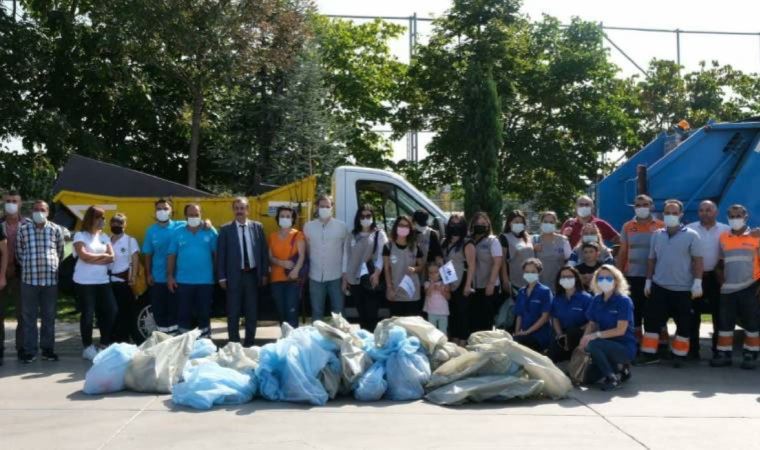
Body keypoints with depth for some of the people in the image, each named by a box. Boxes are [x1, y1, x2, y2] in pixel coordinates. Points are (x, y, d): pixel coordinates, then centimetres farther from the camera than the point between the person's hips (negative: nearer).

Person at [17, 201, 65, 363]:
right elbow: (19, 253, 10)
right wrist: (28, 267, 11)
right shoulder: (23, 229, 3)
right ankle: (29, 350, 10)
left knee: (49, 316, 8)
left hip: (51, 279, 1)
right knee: (29, 316, 3)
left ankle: (48, 349, 16)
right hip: (29, 279, -1)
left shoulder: (56, 230, 4)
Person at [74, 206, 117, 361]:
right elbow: (84, 256, -15)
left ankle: (105, 345, 12)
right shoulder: (80, 235, -2)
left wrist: (93, 259, -11)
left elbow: (111, 257, 2)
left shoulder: (104, 237, 13)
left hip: (103, 281, 5)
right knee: (88, 314, 0)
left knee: (110, 311, -1)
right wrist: (102, 256, -3)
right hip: (84, 282, -5)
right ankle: (88, 347, 11)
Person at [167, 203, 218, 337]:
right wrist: (170, 276, -1)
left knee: (204, 312, 7)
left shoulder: (210, 232, 1)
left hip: (205, 281, -1)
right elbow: (172, 255, 4)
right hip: (183, 281, 1)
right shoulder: (178, 233, 4)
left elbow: (216, 254, 1)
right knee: (183, 312, 6)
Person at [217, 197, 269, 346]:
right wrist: (222, 277, -6)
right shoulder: (226, 229, -1)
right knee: (233, 313, 4)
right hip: (234, 275, -2)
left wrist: (264, 273, 2)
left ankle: (249, 343, 21)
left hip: (252, 274, 2)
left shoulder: (257, 227, 4)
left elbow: (264, 251, 6)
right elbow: (220, 254, -1)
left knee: (252, 312, 9)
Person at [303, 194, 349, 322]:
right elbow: (306, 251, 5)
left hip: (336, 276, -1)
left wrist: (345, 275, -3)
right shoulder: (308, 227, 2)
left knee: (338, 312, 7)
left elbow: (346, 252, 0)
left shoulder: (342, 227, -1)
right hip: (315, 277, 1)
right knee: (317, 313, 11)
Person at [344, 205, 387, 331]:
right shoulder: (353, 235, 14)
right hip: (355, 279, 4)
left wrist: (377, 273, -17)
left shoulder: (379, 234, 4)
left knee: (371, 313, -7)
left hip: (371, 278, -4)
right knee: (361, 313, 8)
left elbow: (381, 256, -4)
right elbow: (347, 256, 13)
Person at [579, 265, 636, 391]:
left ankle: (612, 378, -12)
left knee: (592, 345, -32)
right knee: (587, 376, -2)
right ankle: (617, 367, 20)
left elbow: (621, 330, -20)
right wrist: (584, 339, -14)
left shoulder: (624, 301, -15)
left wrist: (596, 335, -27)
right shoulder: (597, 300, 3)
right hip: (606, 344, 7)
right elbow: (592, 324, 7)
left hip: (625, 347, -7)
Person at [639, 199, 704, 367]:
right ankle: (649, 353, 11)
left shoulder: (691, 235, -3)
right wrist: (648, 281, 10)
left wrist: (697, 282, -13)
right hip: (659, 287, 3)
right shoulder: (657, 235, 8)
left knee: (683, 324, 5)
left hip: (683, 289, -3)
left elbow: (697, 260, -6)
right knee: (652, 320, 2)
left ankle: (679, 355, 17)